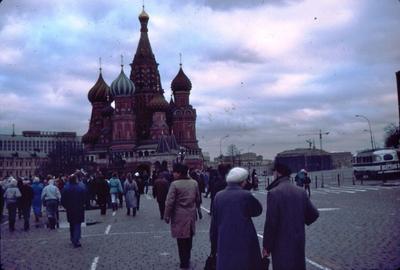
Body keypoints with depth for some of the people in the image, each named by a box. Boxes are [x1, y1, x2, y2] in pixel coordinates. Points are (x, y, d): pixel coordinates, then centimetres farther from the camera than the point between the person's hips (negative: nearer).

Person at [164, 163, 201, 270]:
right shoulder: (194, 183, 1)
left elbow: (170, 202, -16)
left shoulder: (175, 184, -16)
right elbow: (198, 199, 9)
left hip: (179, 217, -5)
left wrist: (167, 216, -6)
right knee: (189, 239, 18)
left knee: (182, 241, 6)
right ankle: (187, 260, 31)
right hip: (191, 215, 5)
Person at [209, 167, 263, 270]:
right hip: (244, 243, -3)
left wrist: (214, 246, 14)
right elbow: (258, 210, 5)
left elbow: (214, 224, 5)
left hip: (224, 243, 3)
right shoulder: (246, 195, -11)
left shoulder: (219, 196, 0)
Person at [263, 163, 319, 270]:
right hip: (299, 242, 6)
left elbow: (271, 222, -18)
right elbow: (314, 214, 6)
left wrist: (266, 246, -9)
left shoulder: (273, 193, -16)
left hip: (282, 244, -5)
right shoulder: (301, 192, 2)